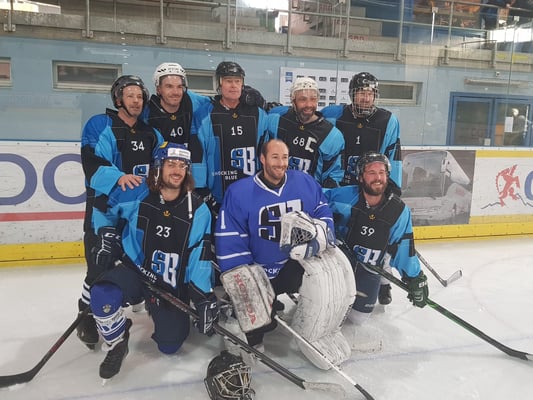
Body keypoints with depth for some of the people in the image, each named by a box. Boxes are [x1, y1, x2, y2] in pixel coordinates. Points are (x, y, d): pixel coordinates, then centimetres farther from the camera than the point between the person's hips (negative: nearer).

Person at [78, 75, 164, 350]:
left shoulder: (151, 134, 15)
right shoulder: (99, 126, -4)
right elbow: (91, 162, -18)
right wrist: (118, 176, -33)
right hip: (104, 211, -5)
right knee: (100, 271, -3)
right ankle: (87, 319, 16)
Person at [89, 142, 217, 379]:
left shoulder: (198, 210, -9)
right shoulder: (135, 195, -10)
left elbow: (201, 257, -10)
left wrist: (204, 297, -16)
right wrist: (106, 235, -7)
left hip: (172, 284, 1)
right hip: (133, 269, -1)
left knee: (170, 346, 4)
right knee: (103, 296, -33)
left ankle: (158, 312, 38)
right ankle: (117, 344, -1)